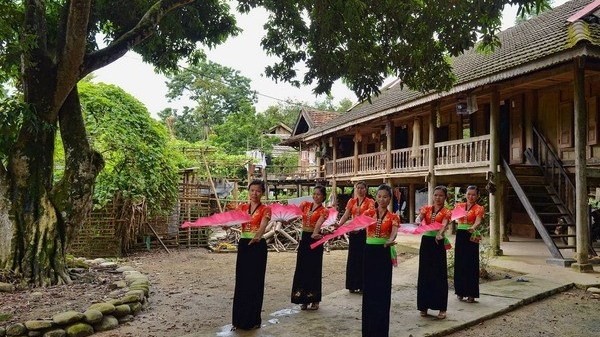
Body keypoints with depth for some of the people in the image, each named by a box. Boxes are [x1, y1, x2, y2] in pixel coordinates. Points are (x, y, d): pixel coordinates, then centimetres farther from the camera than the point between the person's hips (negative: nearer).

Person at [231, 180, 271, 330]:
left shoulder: (265, 209, -6)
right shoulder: (242, 207, 8)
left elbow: (262, 226, -23)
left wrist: (257, 237, -44)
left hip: (257, 246, -4)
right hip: (243, 245, 5)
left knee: (254, 282, 0)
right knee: (241, 281, 9)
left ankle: (253, 320, 13)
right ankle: (239, 318, 20)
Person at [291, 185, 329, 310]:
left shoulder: (323, 211, -6)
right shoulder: (306, 205, 8)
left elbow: (319, 223, -24)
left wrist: (314, 234, -42)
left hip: (314, 239, -4)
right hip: (304, 238, 4)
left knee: (314, 269, 1)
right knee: (302, 268, 7)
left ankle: (314, 300, 15)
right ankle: (304, 299, 19)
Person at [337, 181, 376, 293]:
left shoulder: (370, 202, -1)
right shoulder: (351, 201, 11)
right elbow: (345, 216, 3)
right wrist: (338, 224, -15)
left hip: (364, 232, -4)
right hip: (353, 232, 4)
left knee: (363, 258, -1)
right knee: (352, 258, 7)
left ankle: (362, 285, 8)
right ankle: (352, 285, 17)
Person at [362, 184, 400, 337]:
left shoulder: (393, 217, 1)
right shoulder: (368, 213, 5)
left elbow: (394, 232, -18)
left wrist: (390, 241, -41)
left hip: (384, 253, -1)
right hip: (369, 252, 2)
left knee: (382, 290, 1)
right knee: (368, 289, 6)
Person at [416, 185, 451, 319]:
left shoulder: (446, 212, -2)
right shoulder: (426, 208, 7)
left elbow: (444, 224, -21)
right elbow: (419, 218, -12)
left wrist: (440, 234, -43)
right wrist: (418, 222, -37)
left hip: (438, 243, -3)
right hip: (425, 242, 3)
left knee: (439, 275, -1)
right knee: (424, 274, 7)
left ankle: (442, 308, 9)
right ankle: (424, 305, 18)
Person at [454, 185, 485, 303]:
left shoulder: (479, 208, -1)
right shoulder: (459, 206, 11)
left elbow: (478, 221, -20)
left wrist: (473, 227, -41)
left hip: (471, 237, -3)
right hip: (460, 236, 4)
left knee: (471, 264, -3)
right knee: (459, 263, 7)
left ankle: (471, 293, 7)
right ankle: (460, 291, 21)